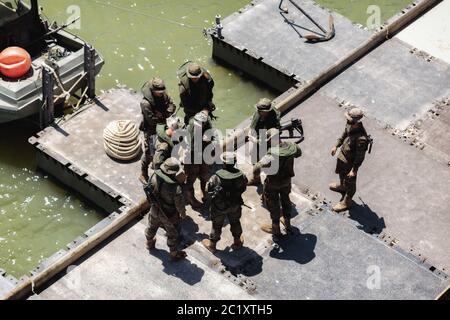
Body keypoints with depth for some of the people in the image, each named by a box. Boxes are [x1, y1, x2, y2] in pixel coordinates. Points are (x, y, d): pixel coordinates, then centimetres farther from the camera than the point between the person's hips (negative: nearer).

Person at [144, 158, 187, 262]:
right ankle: (174, 254, 43)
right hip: (170, 216, -5)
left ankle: (150, 243, 61)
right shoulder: (176, 189, -40)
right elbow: (180, 205, -23)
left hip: (155, 211, 5)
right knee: (173, 235, 22)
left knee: (152, 227, 34)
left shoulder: (155, 177, -28)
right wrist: (183, 214, -1)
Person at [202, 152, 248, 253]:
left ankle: (212, 244, 40)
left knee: (217, 225, 21)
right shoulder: (241, 175, -22)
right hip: (235, 206, 2)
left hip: (219, 207, -2)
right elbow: (243, 188, -5)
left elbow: (208, 189, -19)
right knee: (235, 222, 28)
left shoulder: (217, 177, -33)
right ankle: (237, 242, 47)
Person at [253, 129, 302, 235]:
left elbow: (258, 167, -43)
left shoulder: (273, 154, -38)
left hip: (273, 183, -6)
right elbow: (299, 153, 5)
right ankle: (287, 223, 47)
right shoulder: (291, 146, -18)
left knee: (273, 203, 17)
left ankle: (275, 227, 35)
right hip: (287, 180, 6)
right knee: (285, 199, 28)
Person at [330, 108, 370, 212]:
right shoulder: (350, 126, -17)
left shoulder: (361, 139, -41)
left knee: (349, 182, 16)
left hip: (351, 162, -8)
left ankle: (346, 202, 39)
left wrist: (354, 170, -22)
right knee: (341, 172, 35)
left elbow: (360, 156, -30)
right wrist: (336, 146, 12)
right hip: (343, 155, 8)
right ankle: (341, 186, 66)